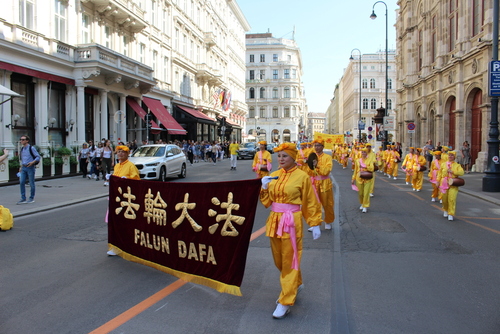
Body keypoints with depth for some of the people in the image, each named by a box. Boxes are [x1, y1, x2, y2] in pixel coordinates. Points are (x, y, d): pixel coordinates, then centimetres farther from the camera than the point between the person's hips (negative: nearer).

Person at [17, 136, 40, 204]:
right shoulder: (22, 149, 14)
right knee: (21, 182, -3)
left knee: (31, 183, 1)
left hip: (30, 167, -6)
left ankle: (31, 198, 11)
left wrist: (32, 162, -22)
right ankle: (23, 199, 1)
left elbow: (38, 157, -7)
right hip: (23, 168, 6)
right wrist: (21, 166, 17)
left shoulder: (31, 148, -6)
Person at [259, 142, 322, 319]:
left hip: (291, 222, -6)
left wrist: (315, 224, -4)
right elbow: (267, 201, 11)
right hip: (274, 221, 6)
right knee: (278, 260, 16)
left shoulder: (302, 176, -8)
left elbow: (310, 203, -4)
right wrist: (264, 188, -6)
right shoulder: (273, 176, 7)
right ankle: (296, 284, 42)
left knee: (289, 260, 1)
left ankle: (285, 302, 10)